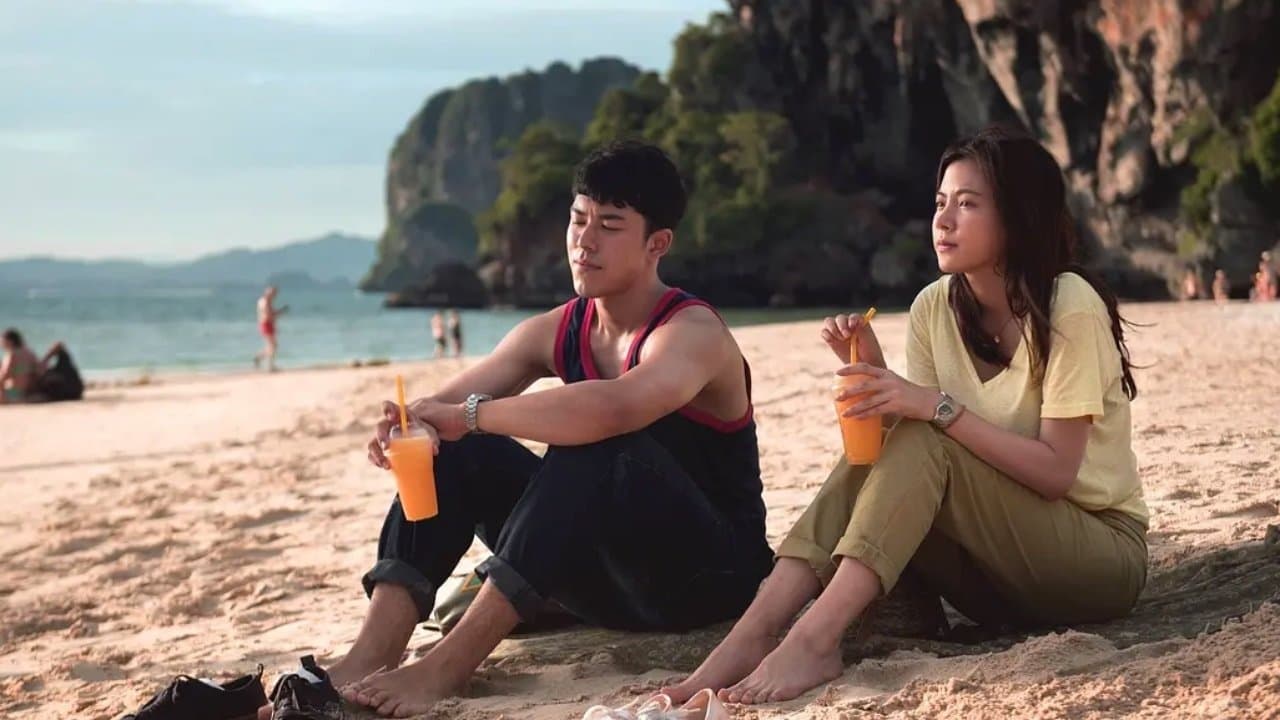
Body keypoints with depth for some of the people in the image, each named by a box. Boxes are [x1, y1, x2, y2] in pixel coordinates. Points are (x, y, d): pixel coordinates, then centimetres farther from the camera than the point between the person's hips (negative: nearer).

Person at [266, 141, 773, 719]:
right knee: (454, 448, -9)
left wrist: (470, 414, -36)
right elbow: (446, 408, -6)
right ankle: (371, 654, -25)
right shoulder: (555, 332, 3)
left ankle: (447, 666, -38)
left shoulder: (692, 333, -19)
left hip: (709, 570, -7)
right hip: (608, 574, 7)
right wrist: (410, 426, -30)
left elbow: (610, 410, -42)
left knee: (596, 446, -35)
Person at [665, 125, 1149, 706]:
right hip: (999, 567, 5)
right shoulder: (935, 308, 1)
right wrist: (872, 372, -20)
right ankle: (757, 632, -34)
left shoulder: (1070, 308, -16)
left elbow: (1055, 471, -21)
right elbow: (903, 446, -4)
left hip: (1102, 556, -5)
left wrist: (939, 407, -28)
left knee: (922, 443, -27)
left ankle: (814, 641, -39)